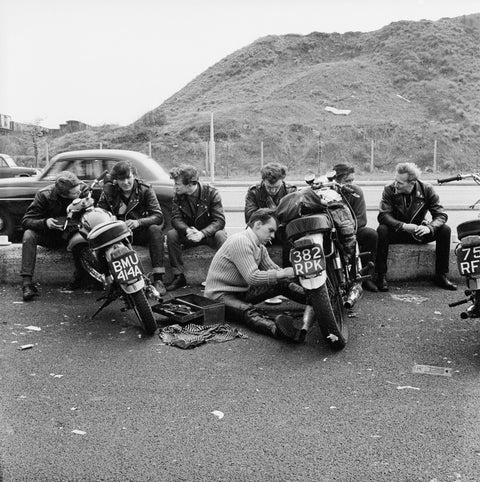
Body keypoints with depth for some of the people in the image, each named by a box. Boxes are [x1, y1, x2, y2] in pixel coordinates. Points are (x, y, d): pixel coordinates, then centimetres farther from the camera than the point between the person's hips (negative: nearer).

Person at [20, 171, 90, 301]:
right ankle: (27, 282, -28)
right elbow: (26, 220, -21)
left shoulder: (83, 189, -17)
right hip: (49, 235, 0)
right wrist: (45, 222, -40)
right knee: (29, 235, -29)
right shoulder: (44, 195, -21)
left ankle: (79, 275, -10)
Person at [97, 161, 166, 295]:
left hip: (141, 232, -1)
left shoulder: (145, 189, -8)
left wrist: (138, 222, -35)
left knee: (155, 230, -33)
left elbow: (158, 216, -16)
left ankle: (158, 279, -33)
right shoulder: (109, 190, -2)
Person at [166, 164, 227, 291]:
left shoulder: (211, 193, -17)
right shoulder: (178, 195, -5)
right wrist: (187, 230, -33)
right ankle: (179, 276, -14)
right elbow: (176, 218, -10)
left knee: (221, 235, -36)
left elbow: (220, 221, -22)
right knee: (171, 234, -24)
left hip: (209, 234, -3)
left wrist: (202, 233, -38)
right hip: (189, 234, 3)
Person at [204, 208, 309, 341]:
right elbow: (252, 277, -29)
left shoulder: (260, 247, 9)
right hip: (220, 295, -10)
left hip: (242, 291, 10)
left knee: (283, 284, -1)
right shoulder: (241, 241, -23)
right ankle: (276, 329, -66)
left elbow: (273, 269, 8)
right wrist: (282, 273, -28)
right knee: (248, 312, -41)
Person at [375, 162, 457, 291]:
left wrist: (429, 228, -35)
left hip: (419, 232, 2)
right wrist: (404, 226, -39)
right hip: (397, 232, -2)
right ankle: (381, 276, -25)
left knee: (445, 230, -21)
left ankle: (441, 276, -10)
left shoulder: (426, 190, -9)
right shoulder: (389, 190, -14)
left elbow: (441, 215, -13)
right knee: (381, 230, -33)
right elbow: (383, 215, -24)